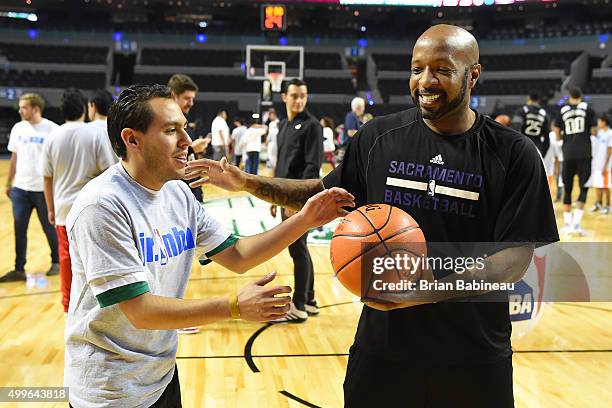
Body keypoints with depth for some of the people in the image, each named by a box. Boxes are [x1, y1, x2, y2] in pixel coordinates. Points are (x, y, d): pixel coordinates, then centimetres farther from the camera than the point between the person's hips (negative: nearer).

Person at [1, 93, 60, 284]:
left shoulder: (52, 129, -10)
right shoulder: (18, 128, 6)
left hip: (43, 188, -5)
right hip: (20, 188, 5)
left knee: (49, 227, 8)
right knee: (19, 229, 5)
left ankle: (57, 262, 27)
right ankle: (19, 270, 12)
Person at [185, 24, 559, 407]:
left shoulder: (513, 153, -9)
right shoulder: (378, 136, -1)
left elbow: (517, 256, -12)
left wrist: (437, 288, -26)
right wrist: (248, 183, 4)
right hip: (384, 342, 2)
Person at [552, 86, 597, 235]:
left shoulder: (562, 110, 7)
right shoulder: (588, 108, 3)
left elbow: (557, 135, 6)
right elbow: (594, 132, 1)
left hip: (568, 154, 2)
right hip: (584, 154, -2)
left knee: (567, 189, 12)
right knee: (584, 188, 1)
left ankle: (567, 224, 14)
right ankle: (576, 223, -11)